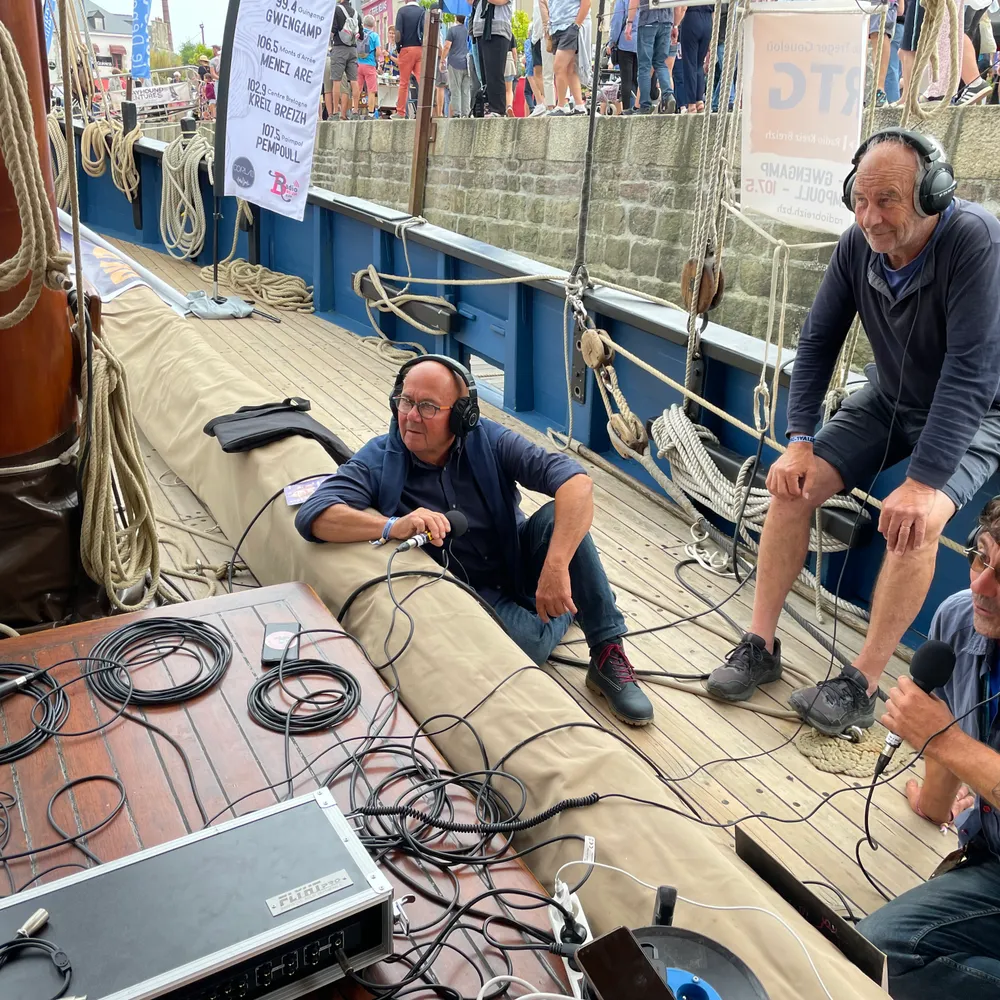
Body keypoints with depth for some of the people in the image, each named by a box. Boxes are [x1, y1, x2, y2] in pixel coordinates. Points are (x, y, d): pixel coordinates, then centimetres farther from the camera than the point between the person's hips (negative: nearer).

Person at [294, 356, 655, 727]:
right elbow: (312, 516, -26)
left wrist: (556, 567, -42)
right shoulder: (379, 460, -13)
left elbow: (577, 481, -27)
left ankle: (608, 655, -16)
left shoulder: (489, 442, -15)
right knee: (530, 642, -31)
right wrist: (392, 526, -43)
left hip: (518, 562, 2)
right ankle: (570, 605, 6)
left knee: (559, 516, -28)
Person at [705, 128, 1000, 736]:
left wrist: (924, 481, -38)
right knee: (793, 484, -12)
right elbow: (818, 342, -5)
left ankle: (861, 686, -16)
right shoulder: (859, 245, -12)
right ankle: (761, 645, -3)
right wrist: (800, 441, -15)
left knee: (916, 520, -30)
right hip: (891, 402, 5)